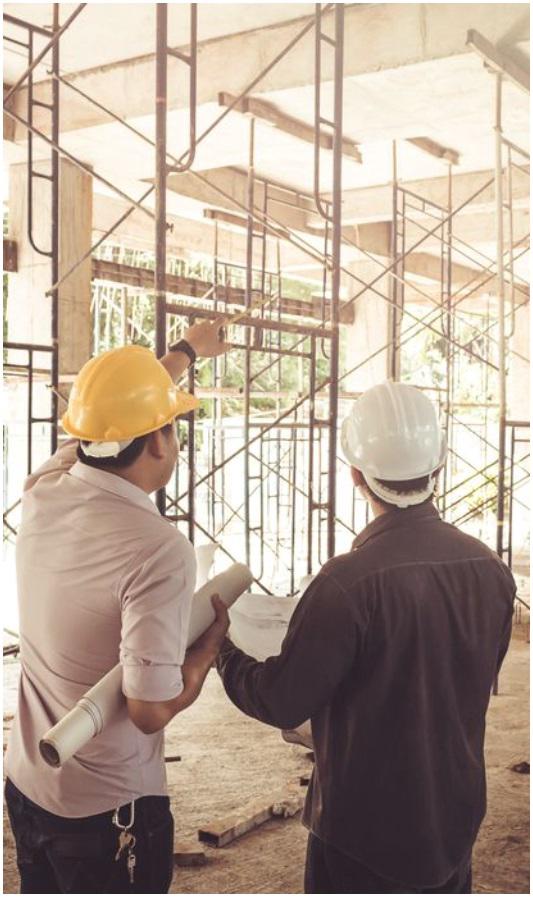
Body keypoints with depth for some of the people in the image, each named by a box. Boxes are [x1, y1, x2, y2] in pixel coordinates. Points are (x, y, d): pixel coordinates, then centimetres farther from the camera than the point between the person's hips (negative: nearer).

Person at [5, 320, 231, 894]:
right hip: (108, 810, -6)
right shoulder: (159, 550, -28)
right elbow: (152, 710, -26)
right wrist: (213, 638, -8)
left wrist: (187, 350, 25)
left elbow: (111, 413, 11)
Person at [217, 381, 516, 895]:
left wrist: (220, 650, 0)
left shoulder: (350, 581, -27)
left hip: (365, 832, -5)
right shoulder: (491, 569, -8)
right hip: (456, 819, 5)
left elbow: (281, 703, -18)